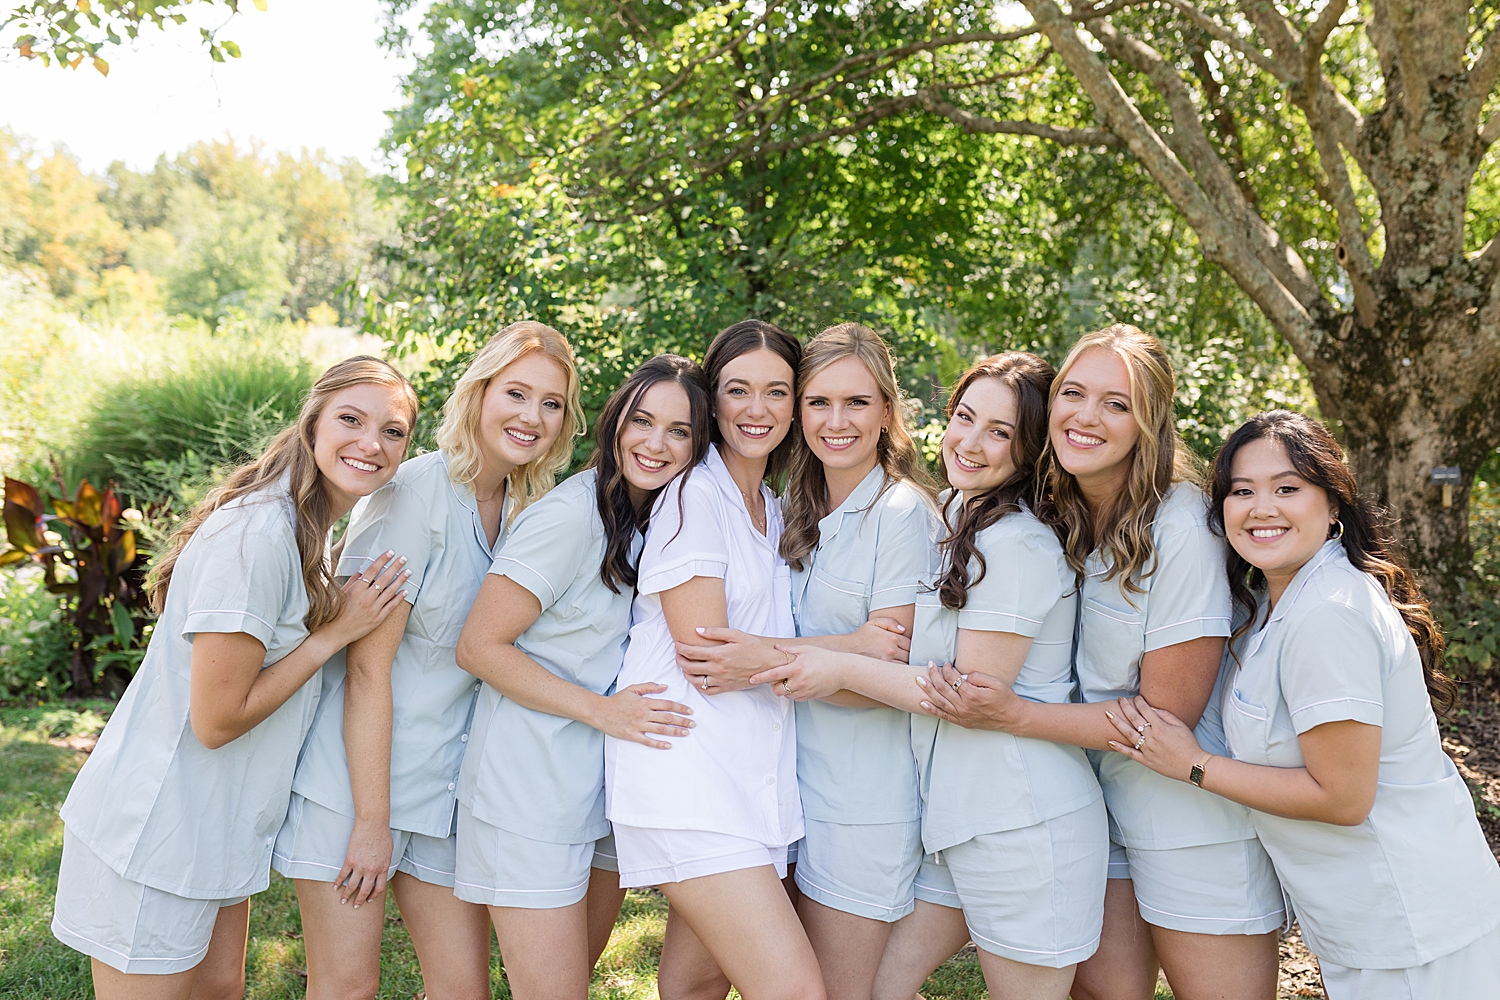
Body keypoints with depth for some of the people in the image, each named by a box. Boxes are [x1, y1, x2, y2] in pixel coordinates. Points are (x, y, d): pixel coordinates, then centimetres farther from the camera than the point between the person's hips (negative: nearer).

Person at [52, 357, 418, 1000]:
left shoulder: (303, 528, 6)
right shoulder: (255, 536, -26)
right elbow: (217, 718, -23)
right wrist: (337, 631, -19)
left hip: (217, 823, 9)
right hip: (156, 832, -9)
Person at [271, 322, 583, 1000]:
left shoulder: (527, 509, 6)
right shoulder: (417, 492, -15)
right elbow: (369, 664, -16)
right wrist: (372, 819, -16)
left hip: (448, 785, 6)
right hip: (353, 777, -6)